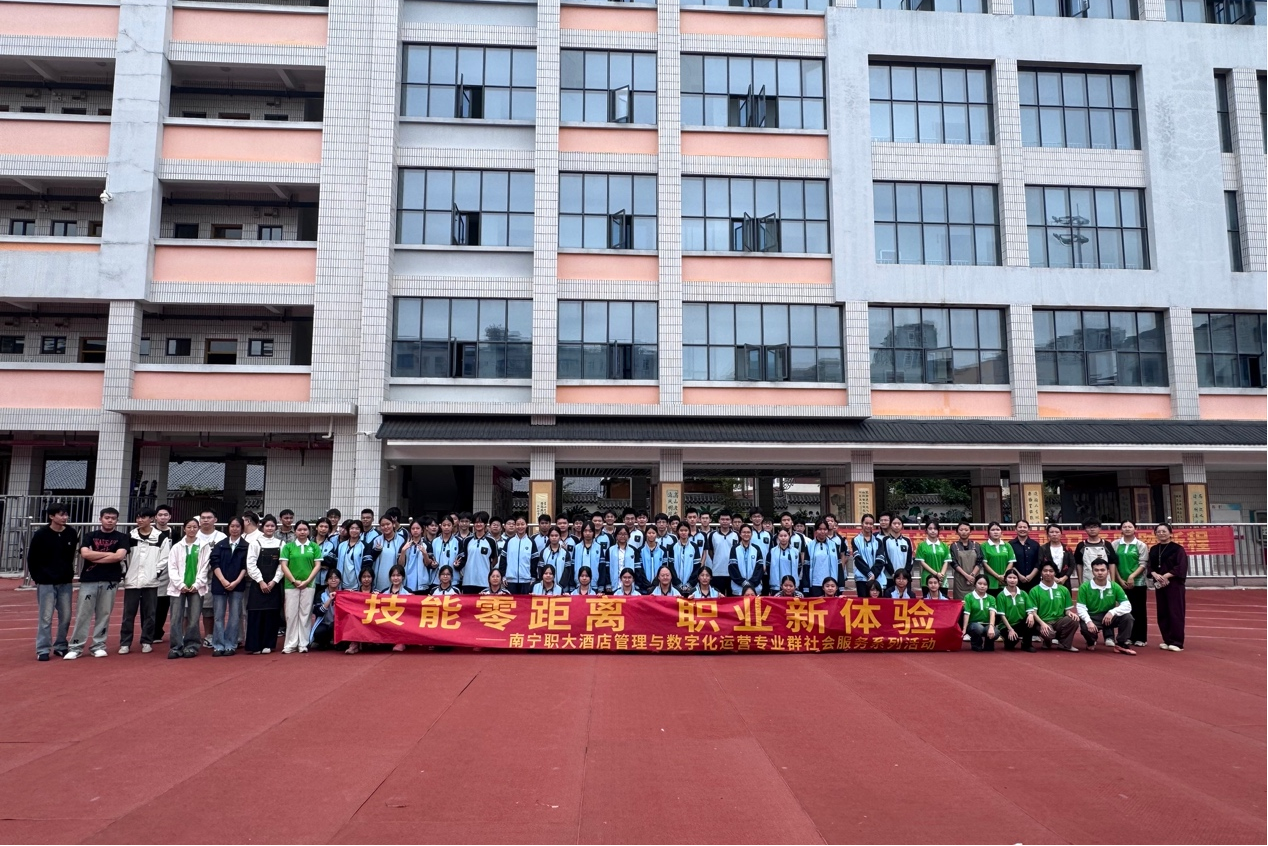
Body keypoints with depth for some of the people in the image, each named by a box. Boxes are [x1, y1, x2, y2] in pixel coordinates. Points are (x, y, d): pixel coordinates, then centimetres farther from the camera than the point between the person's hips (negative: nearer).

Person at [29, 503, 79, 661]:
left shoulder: (72, 534, -1)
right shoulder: (41, 534, -8)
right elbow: (31, 558, -1)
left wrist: (69, 574, 5)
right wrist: (37, 577, -1)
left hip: (66, 582, 3)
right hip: (46, 583, -3)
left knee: (66, 616, 7)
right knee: (46, 617, -1)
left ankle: (60, 646, 20)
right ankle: (43, 649, 8)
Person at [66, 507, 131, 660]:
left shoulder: (122, 538, 5)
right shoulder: (90, 536, 10)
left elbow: (119, 556, -11)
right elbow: (85, 553, -7)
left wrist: (95, 558, -7)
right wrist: (108, 554, -6)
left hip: (110, 581, -1)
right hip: (88, 580, 1)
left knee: (104, 614, 4)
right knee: (83, 614, 0)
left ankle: (99, 646, 12)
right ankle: (76, 647, 5)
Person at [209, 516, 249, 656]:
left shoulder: (246, 546, 4)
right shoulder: (220, 545, 8)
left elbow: (245, 566, 0)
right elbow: (214, 563, 0)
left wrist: (236, 582, -11)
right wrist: (223, 580, -11)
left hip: (237, 585, -1)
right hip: (219, 584, 1)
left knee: (234, 616, 1)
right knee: (218, 616, 2)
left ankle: (230, 646, 7)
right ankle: (218, 646, 7)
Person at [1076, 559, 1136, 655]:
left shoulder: (1115, 586, -4)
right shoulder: (1084, 587, -11)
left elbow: (1127, 605, -10)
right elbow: (1080, 607, -13)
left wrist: (1112, 612, -28)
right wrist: (1088, 621, -31)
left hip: (1109, 617, 3)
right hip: (1092, 617, -3)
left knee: (1127, 617, -25)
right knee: (1085, 627, -36)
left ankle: (1122, 645, -4)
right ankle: (1091, 642, 6)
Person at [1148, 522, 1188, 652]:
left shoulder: (1178, 549, -5)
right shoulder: (1153, 550, 11)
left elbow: (1181, 567, -12)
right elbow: (1150, 566, 10)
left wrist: (1166, 575, -17)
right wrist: (1155, 574, -10)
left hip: (1175, 584, -5)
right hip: (1159, 584, 5)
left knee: (1175, 612, -6)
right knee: (1162, 613, 8)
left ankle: (1177, 642, -2)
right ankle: (1167, 640, 17)